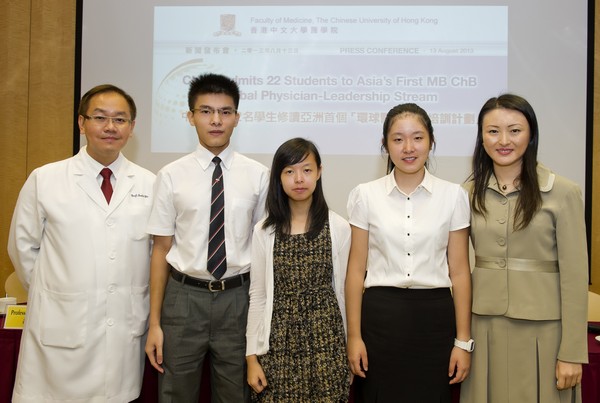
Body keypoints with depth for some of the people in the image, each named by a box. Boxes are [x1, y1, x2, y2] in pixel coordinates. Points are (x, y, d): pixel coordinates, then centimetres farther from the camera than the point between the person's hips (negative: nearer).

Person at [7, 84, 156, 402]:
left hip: (127, 328, 2)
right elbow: (22, 247, 6)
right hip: (61, 328, -1)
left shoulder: (149, 184, 2)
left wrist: (138, 299, 10)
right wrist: (52, 292, 8)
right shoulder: (44, 180, -2)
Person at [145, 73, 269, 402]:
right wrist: (154, 322, 1)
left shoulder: (258, 175, -2)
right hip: (184, 296, 0)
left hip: (238, 298, 1)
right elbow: (161, 249, 0)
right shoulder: (171, 176, -3)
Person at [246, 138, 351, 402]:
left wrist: (348, 347, 9)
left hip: (325, 338, 0)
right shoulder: (264, 231, -1)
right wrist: (252, 356, 1)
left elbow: (342, 291, 3)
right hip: (279, 340, 1)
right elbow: (258, 296, 1)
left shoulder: (339, 228, -3)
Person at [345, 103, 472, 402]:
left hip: (434, 317, 1)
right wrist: (354, 336, -1)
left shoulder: (453, 195, 1)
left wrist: (463, 340, 1)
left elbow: (459, 272, 2)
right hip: (380, 316, 0)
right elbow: (356, 270, 0)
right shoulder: (365, 195, 0)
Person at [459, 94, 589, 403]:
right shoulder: (471, 193, 3)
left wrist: (572, 351, -7)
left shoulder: (563, 193, -7)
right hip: (483, 327, 3)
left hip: (540, 329, -3)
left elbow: (574, 274, -7)